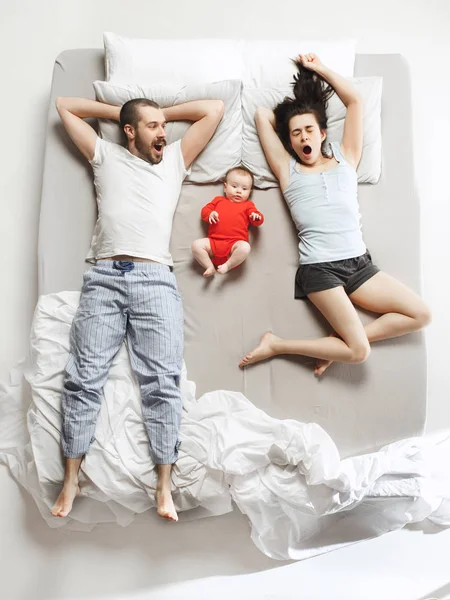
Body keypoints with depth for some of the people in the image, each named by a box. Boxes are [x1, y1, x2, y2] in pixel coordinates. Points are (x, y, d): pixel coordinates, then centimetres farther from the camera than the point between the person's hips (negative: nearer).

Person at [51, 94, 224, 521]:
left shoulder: (175, 159, 25)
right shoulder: (105, 156, 24)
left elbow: (214, 109, 28)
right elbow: (64, 105, 32)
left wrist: (164, 113, 31)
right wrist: (119, 111, 32)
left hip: (155, 279, 0)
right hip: (104, 277, 1)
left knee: (162, 380, -9)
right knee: (84, 376, -6)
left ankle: (164, 484, -4)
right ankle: (71, 479, 5)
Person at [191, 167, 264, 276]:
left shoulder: (248, 205, 18)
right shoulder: (218, 200, 24)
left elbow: (258, 222, 9)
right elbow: (205, 210, 21)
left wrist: (257, 217, -17)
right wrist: (210, 214, -3)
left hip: (235, 243, -2)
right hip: (213, 242, 2)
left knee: (245, 247, -35)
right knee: (196, 244, -20)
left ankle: (227, 265, -23)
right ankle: (210, 267, -16)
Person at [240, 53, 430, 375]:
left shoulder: (345, 159, 15)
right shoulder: (287, 170, 8)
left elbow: (355, 101, 13)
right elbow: (262, 115, 8)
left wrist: (319, 68, 20)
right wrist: (289, 116, 24)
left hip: (359, 263, 5)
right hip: (319, 269, -5)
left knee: (421, 315, -2)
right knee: (359, 352, -14)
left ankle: (340, 342, 1)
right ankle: (276, 344, 0)